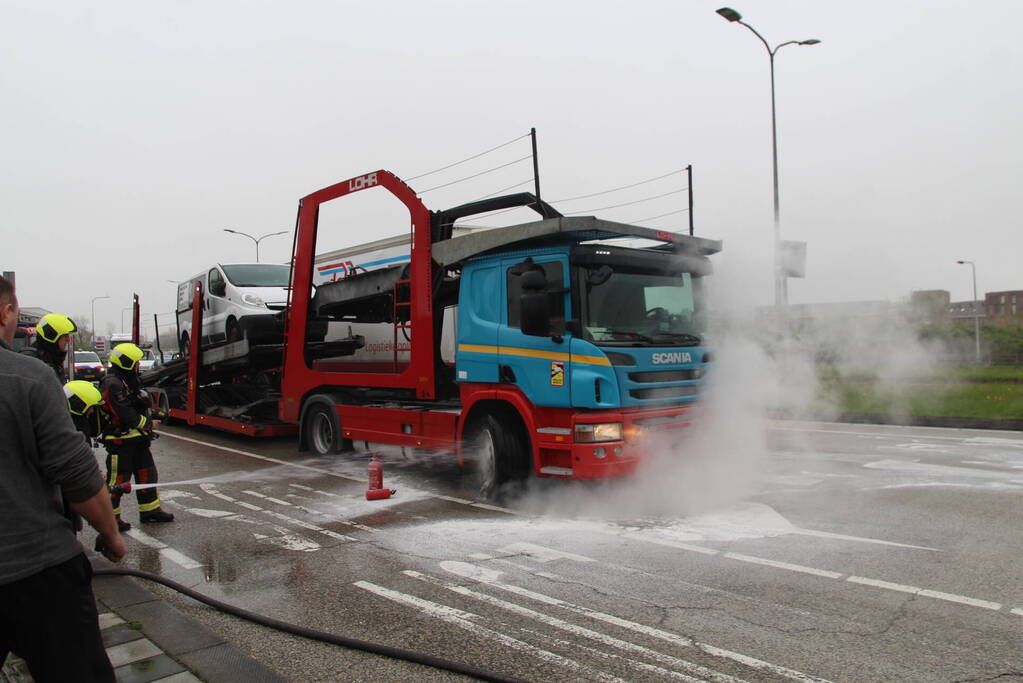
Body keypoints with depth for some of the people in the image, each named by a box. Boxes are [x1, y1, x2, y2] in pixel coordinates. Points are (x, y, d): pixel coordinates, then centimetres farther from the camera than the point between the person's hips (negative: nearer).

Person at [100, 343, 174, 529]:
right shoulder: (113, 383, -18)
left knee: (147, 474, 15)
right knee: (118, 479, -2)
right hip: (121, 441, -10)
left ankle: (150, 510, 25)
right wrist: (145, 423, -11)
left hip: (136, 439, 10)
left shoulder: (129, 380, 15)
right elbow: (125, 413, -24)